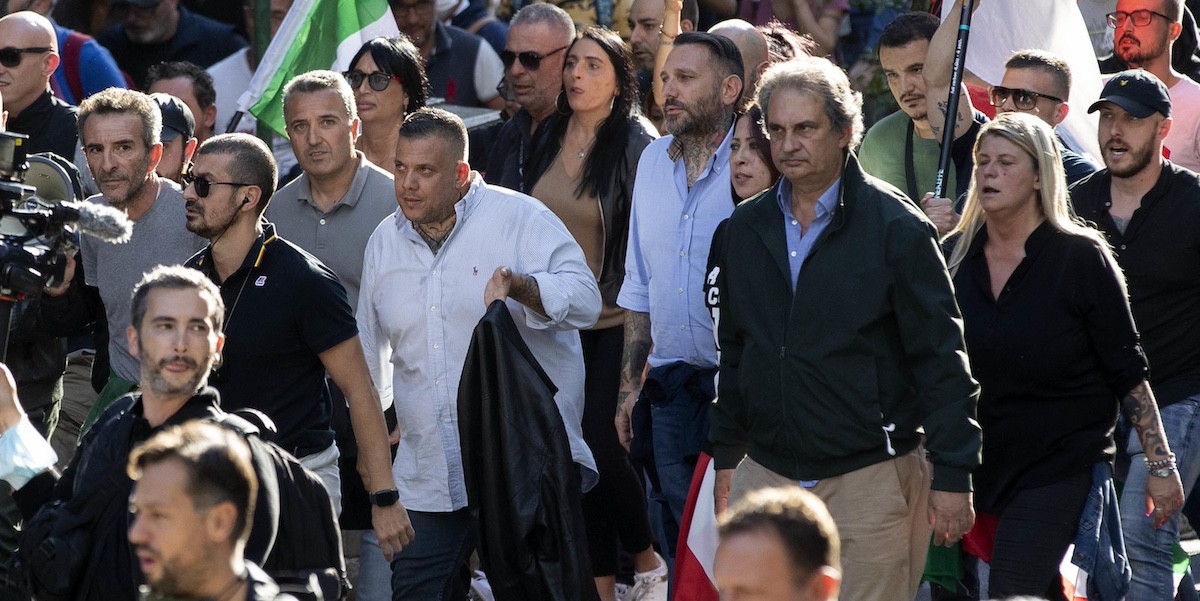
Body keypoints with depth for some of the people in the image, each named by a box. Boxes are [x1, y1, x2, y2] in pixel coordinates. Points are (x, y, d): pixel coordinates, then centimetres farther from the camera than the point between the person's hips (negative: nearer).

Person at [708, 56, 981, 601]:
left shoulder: (896, 227, -7)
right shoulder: (747, 227, 9)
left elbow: (942, 358, -7)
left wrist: (953, 475, -11)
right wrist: (726, 458, 16)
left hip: (871, 478, -4)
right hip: (766, 473, 5)